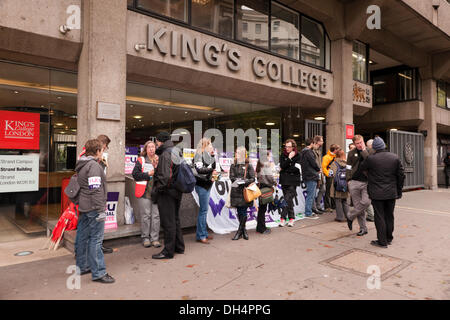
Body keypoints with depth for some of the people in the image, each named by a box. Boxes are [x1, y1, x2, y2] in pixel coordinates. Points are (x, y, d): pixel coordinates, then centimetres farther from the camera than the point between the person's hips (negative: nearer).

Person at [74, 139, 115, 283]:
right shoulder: (94, 165, -16)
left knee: (82, 237, 16)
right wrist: (100, 210, -21)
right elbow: (95, 190, -22)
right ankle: (98, 273, 0)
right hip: (93, 208, -10)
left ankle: (82, 266, 29)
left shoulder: (81, 165, 17)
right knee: (96, 239, -6)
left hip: (83, 208, 10)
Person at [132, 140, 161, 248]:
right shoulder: (141, 160, 6)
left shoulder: (159, 160, 12)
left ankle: (155, 238, 11)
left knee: (156, 215, 2)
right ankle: (145, 238, 12)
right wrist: (148, 174, -9)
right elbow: (135, 174, -3)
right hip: (145, 191, -2)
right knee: (145, 215, 1)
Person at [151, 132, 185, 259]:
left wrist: (156, 190, -16)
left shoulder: (165, 155, -17)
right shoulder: (177, 153, 13)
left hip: (166, 192, -10)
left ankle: (168, 251, 8)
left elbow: (165, 176, -25)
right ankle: (179, 247, 30)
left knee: (168, 222, -1)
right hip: (176, 192, 10)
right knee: (175, 220, 19)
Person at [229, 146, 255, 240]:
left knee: (243, 212, -4)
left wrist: (244, 181, -17)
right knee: (239, 212, 6)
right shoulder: (233, 166, 13)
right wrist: (238, 180, -15)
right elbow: (231, 177, 3)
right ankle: (243, 230, 18)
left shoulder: (249, 166, 5)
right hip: (236, 191, 2)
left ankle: (240, 231, 6)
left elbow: (252, 179, -1)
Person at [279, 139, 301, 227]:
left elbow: (296, 168, -10)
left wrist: (284, 170, -7)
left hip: (293, 181, -3)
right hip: (284, 181, 3)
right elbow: (282, 166, -6)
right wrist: (289, 158, -14)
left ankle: (283, 218, -6)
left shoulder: (298, 156, 0)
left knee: (287, 199, -12)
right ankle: (291, 218, 16)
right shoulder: (283, 155, 8)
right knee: (289, 199, 8)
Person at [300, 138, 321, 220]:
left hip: (306, 176, 10)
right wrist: (318, 169, 3)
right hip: (311, 176, -10)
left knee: (310, 195, 17)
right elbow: (313, 163, -17)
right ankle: (308, 213, 0)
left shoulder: (303, 152, 16)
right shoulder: (308, 152, -15)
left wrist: (316, 169, 12)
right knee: (310, 195, -5)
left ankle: (308, 212, 23)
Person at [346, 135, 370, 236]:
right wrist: (349, 180, 2)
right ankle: (363, 228, 15)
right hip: (354, 182, 1)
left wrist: (364, 150, -9)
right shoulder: (351, 153, 9)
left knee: (366, 202, -15)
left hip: (367, 182, -1)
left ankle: (350, 217, 10)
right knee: (357, 205, 2)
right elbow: (349, 168, 10)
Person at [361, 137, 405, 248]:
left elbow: (362, 167, 4)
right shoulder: (395, 157, 0)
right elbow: (401, 175, 4)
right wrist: (399, 191, 13)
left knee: (379, 217, 3)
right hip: (391, 193, 5)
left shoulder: (371, 158, -14)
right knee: (389, 216, 16)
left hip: (377, 194, -4)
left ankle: (382, 241, 8)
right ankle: (389, 239, 29)